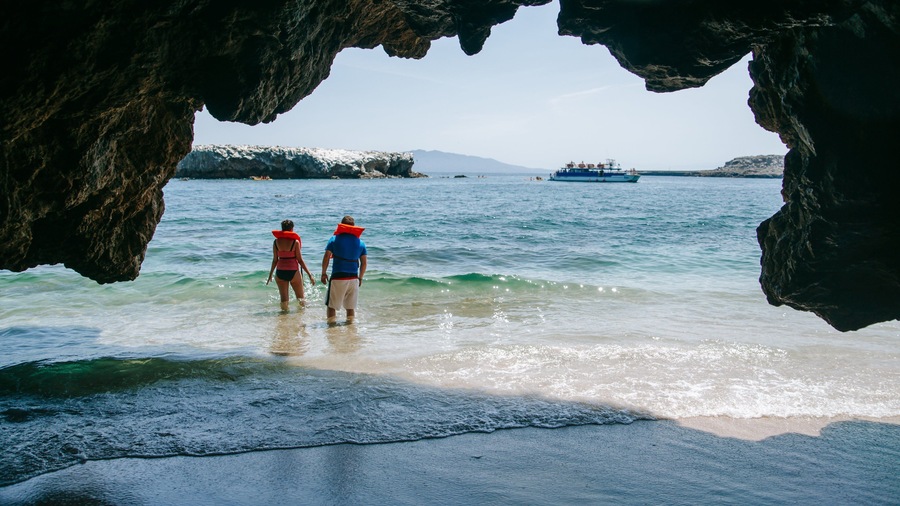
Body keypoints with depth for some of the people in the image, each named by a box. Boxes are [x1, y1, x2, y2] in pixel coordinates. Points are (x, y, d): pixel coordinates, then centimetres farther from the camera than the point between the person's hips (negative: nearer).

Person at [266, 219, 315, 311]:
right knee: (300, 298, 12)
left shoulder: (276, 242, 0)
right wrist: (309, 274, -2)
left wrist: (270, 274, 16)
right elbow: (300, 260, -8)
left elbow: (275, 260, 4)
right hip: (293, 272, -3)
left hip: (280, 272, 3)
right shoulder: (295, 242, -10)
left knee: (284, 299, 9)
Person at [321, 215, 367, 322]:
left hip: (337, 278, -3)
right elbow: (364, 262, 7)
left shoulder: (334, 239, -2)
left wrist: (323, 273, 4)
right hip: (353, 278, 3)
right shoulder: (360, 242, 6)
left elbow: (326, 257, -6)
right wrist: (360, 278, 17)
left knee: (331, 305, 7)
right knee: (350, 306, 13)